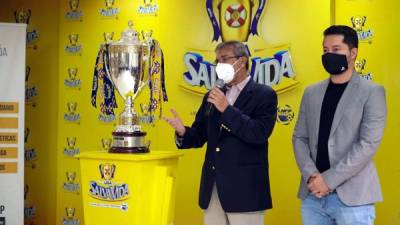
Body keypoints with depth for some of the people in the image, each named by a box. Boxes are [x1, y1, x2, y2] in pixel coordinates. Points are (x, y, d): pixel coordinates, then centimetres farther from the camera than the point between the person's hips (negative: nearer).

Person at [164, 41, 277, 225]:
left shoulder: (264, 95, -3)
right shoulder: (212, 96, 15)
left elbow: (260, 134, -16)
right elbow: (199, 136, 12)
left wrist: (227, 109, -19)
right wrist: (183, 132, -11)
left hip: (244, 187, -5)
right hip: (213, 186, 6)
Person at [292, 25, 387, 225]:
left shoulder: (372, 92, -2)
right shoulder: (311, 92, 12)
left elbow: (368, 143, -11)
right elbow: (299, 138, 9)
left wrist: (329, 179, -15)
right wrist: (311, 176, -8)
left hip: (352, 196, -4)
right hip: (313, 194, 4)